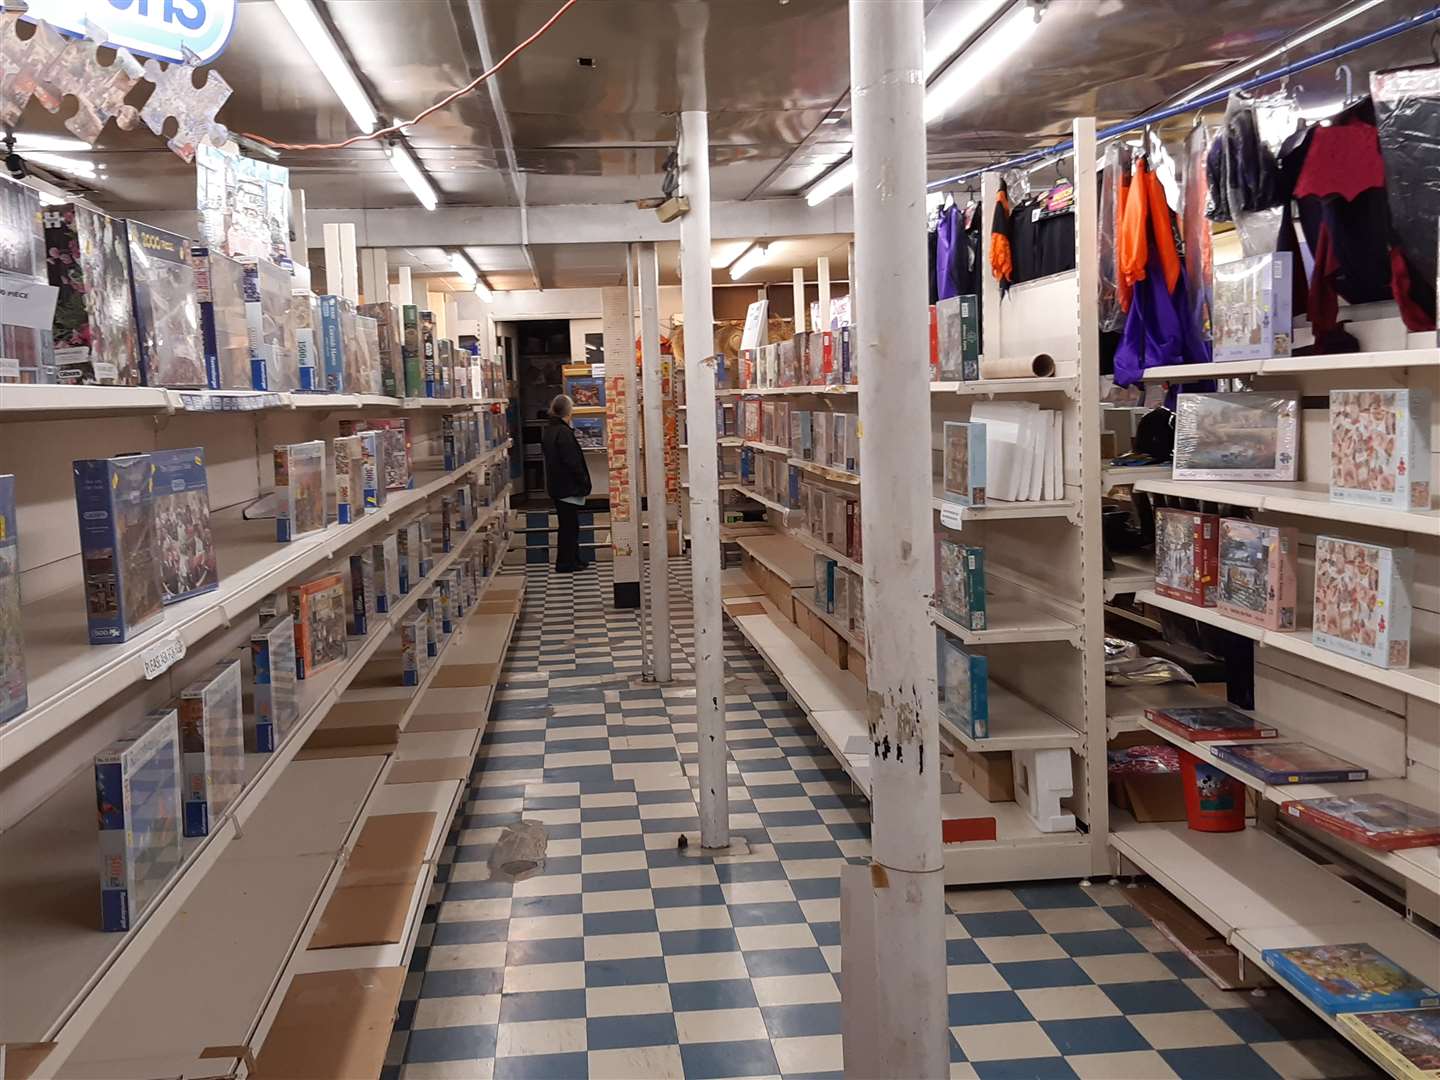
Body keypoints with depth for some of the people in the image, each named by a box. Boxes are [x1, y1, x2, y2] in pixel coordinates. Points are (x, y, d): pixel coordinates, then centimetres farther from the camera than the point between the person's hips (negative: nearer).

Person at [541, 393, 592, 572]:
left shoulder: (549, 430, 10)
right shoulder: (564, 433, -20)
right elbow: (572, 462, -22)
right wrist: (584, 482, -12)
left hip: (556, 485, 10)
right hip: (568, 487, -10)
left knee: (568, 524, 17)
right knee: (569, 525, -2)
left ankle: (573, 559, 25)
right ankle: (565, 563, 2)